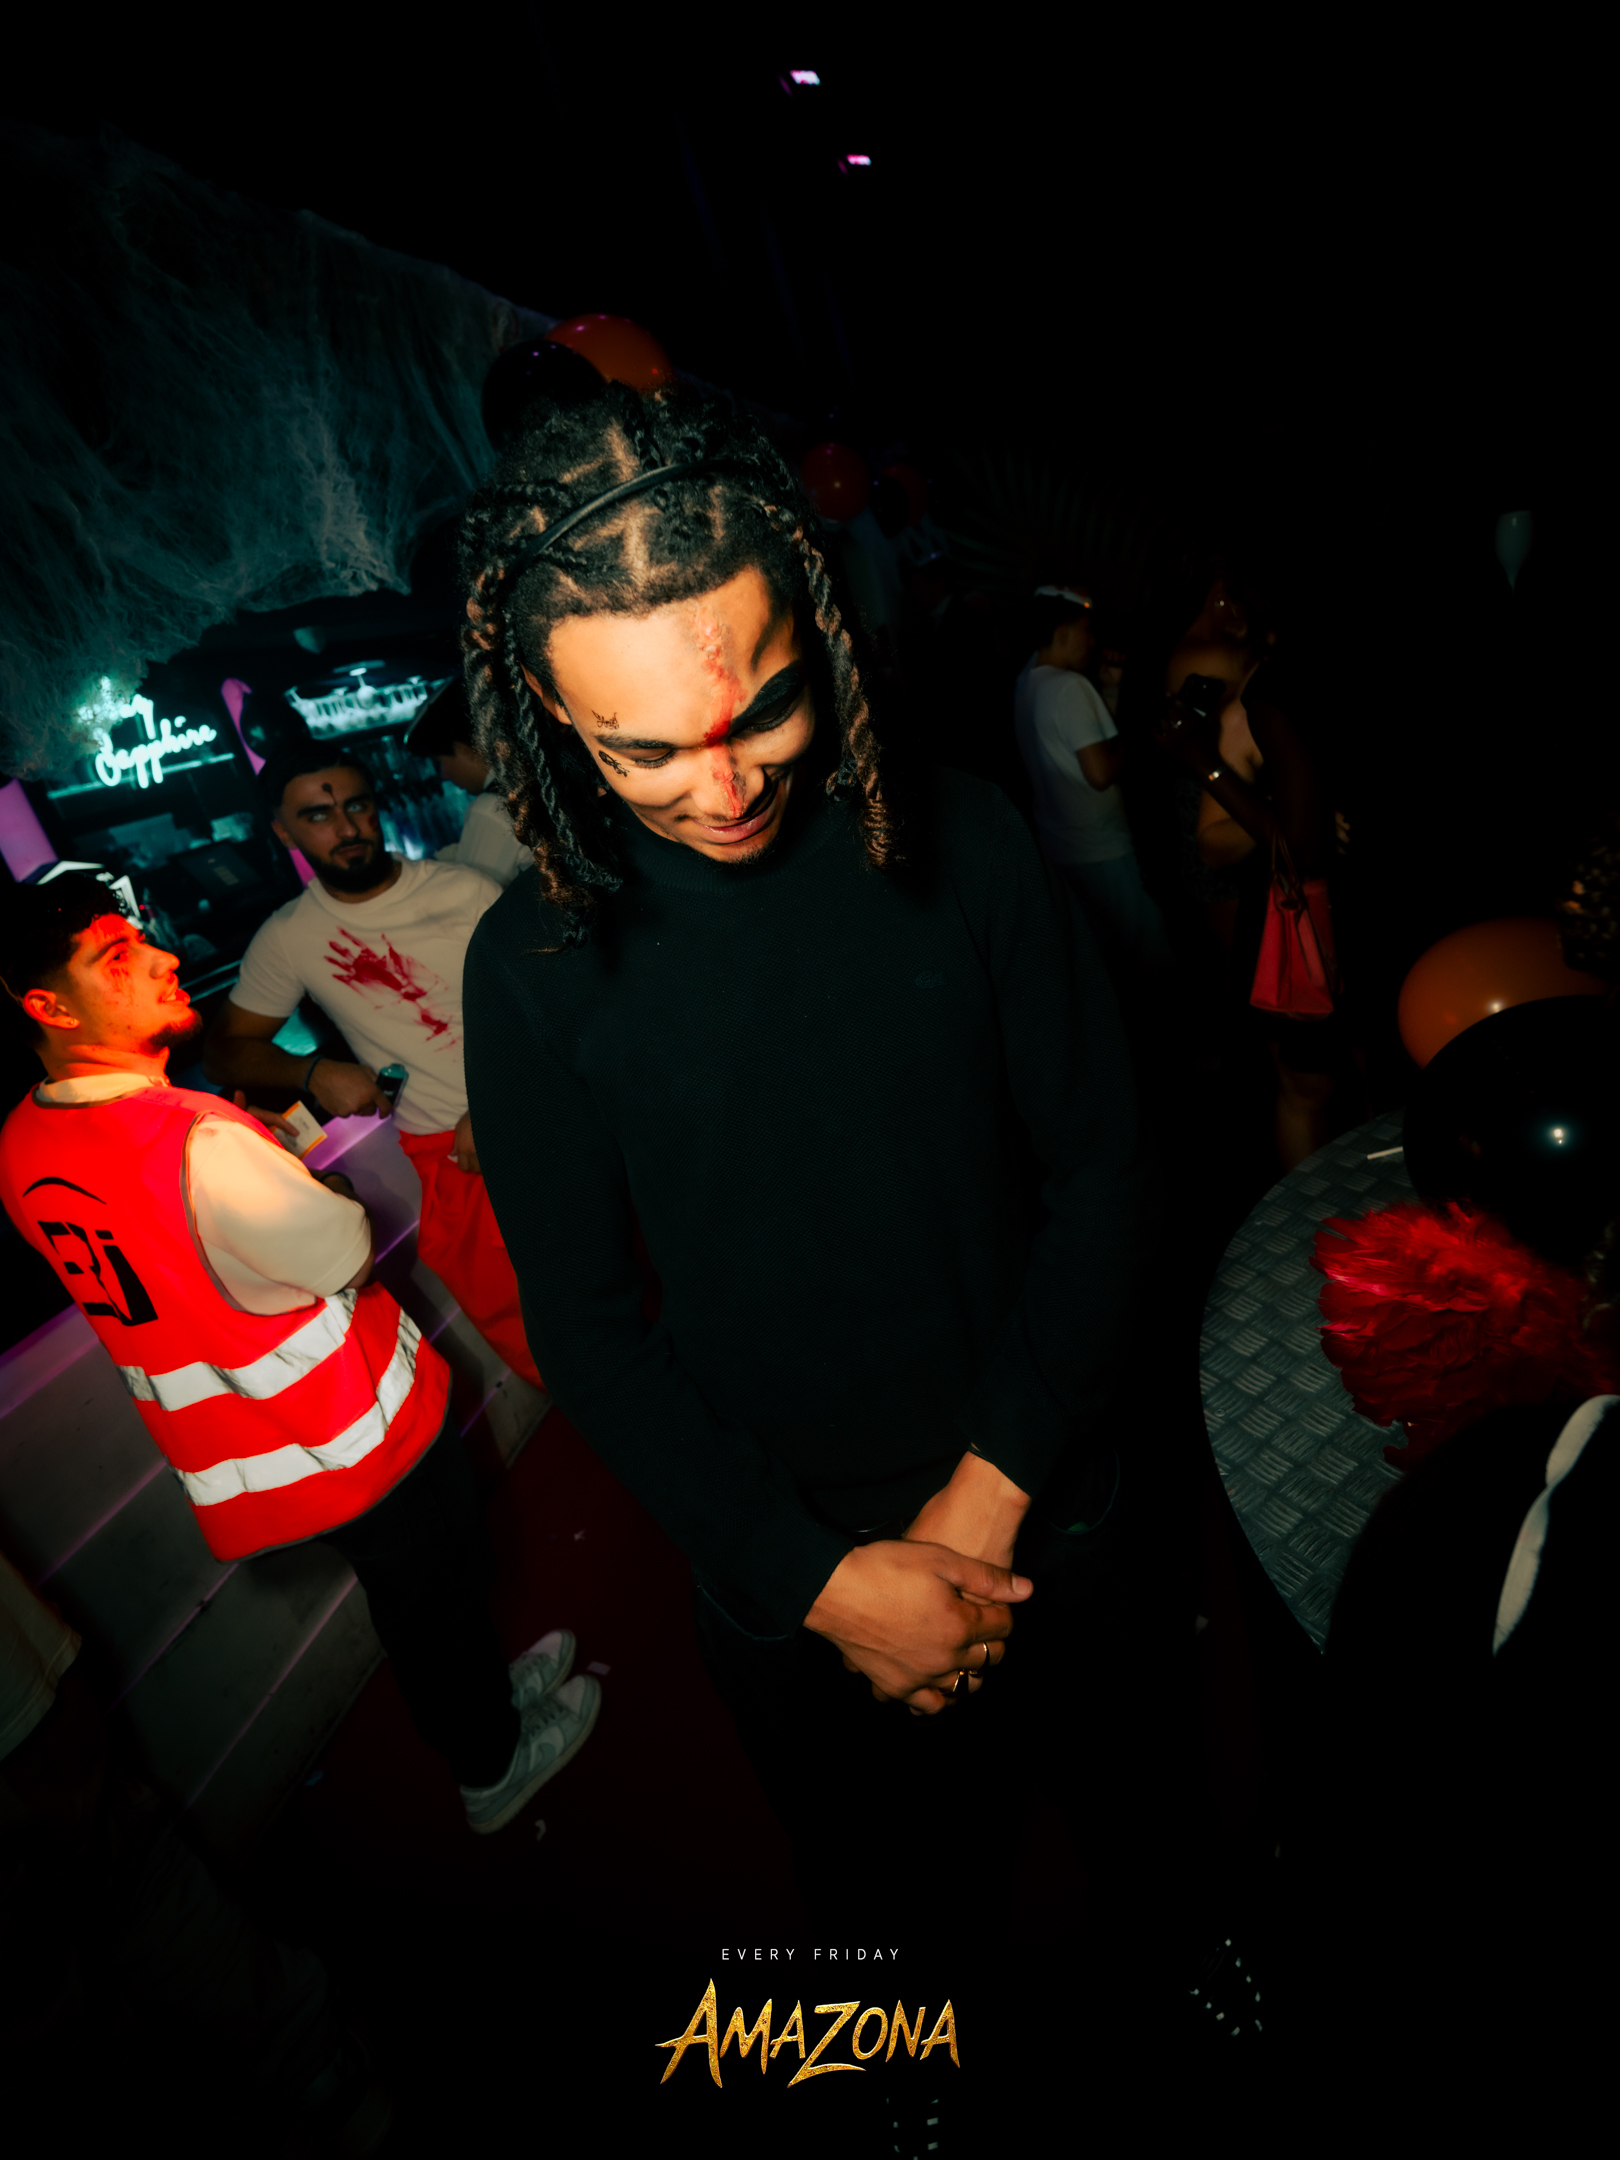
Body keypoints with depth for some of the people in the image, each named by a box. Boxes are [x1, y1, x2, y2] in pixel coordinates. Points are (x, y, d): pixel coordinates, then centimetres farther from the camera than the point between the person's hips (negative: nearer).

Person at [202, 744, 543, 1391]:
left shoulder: (463, 888, -2)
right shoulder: (287, 938, 4)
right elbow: (225, 1048, 11)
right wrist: (313, 1072, -10)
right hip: (447, 1153, 1)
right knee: (528, 1337, -5)